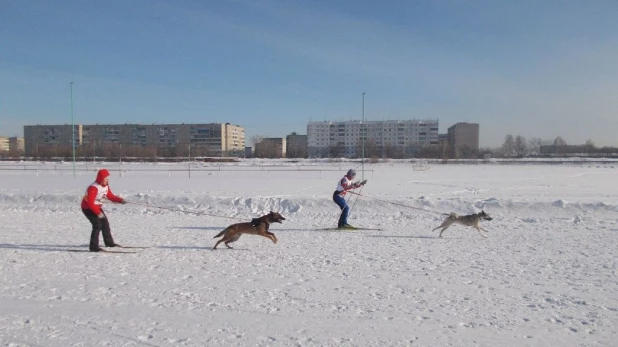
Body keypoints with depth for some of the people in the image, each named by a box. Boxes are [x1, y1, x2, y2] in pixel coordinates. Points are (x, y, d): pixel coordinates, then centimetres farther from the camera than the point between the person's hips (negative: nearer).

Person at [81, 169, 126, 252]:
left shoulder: (106, 186, -2)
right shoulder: (93, 188, -29)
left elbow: (110, 196, 7)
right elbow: (90, 202, -32)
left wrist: (120, 200, -10)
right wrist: (98, 212, -35)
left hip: (97, 207, 9)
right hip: (88, 208, -9)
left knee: (105, 223, 14)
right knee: (97, 225, -19)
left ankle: (109, 242, 30)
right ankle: (94, 247, -14)